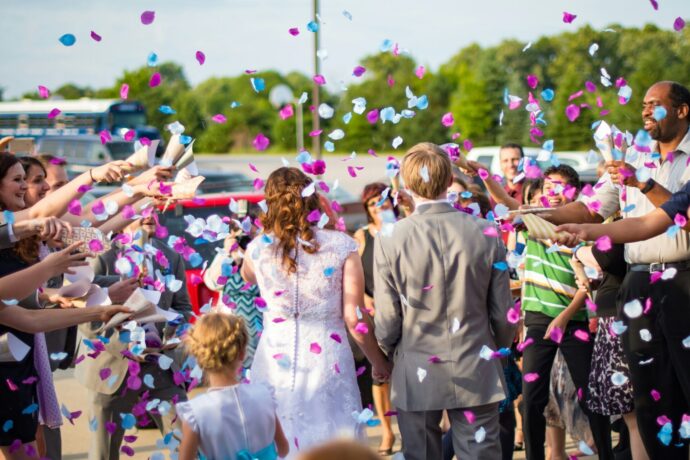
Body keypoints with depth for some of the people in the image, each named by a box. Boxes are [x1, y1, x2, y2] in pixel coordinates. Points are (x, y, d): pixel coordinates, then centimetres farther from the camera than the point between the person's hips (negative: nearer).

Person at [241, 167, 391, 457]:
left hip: (275, 360, 1)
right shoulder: (341, 246, -6)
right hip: (327, 358, -1)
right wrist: (379, 362, 7)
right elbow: (354, 319, -6)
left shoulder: (258, 248, -1)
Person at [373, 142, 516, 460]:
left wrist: (385, 357, 13)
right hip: (476, 374, 1)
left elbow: (387, 319, -7)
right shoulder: (485, 233, -7)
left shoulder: (390, 240, -12)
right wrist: (499, 351, 18)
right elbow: (502, 312, -1)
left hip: (416, 377, -1)